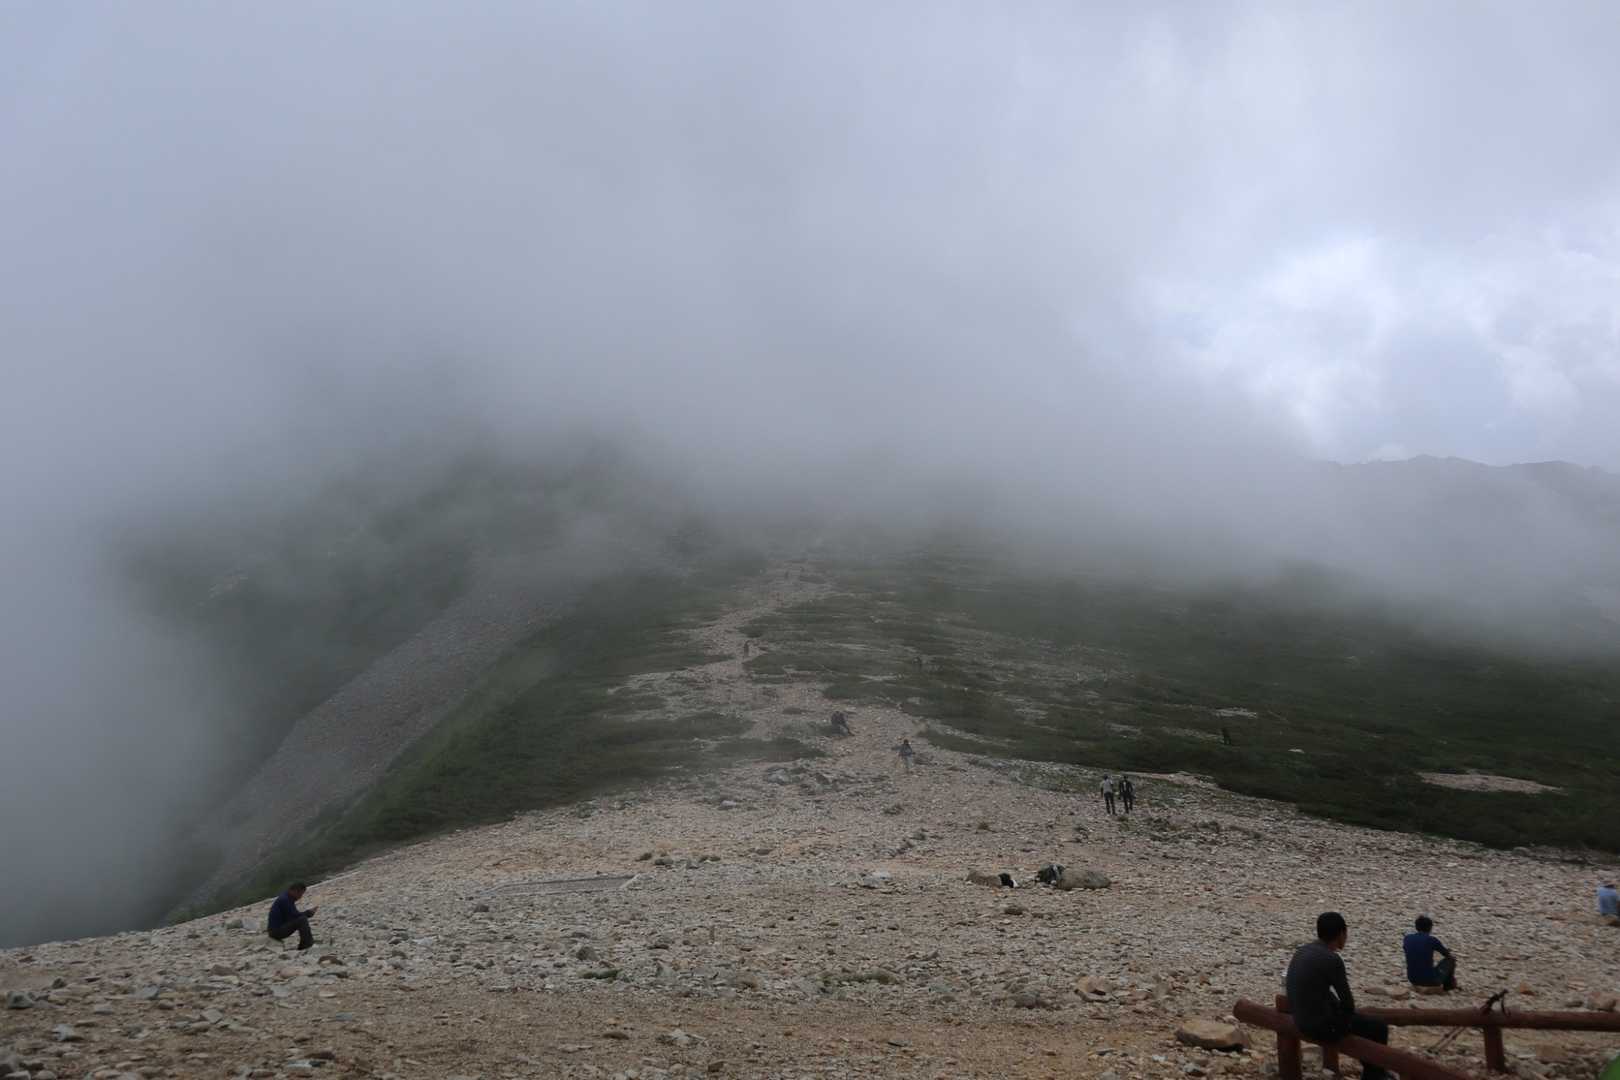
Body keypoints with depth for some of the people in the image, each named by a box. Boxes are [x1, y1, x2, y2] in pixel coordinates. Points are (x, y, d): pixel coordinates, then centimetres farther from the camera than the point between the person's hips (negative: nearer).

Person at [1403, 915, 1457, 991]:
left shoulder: (1407, 938, 0)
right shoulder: (1432, 940, -12)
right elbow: (1447, 954, 7)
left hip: (1413, 980, 4)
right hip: (1430, 980, -4)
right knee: (1451, 960, 21)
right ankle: (1448, 985, 39)